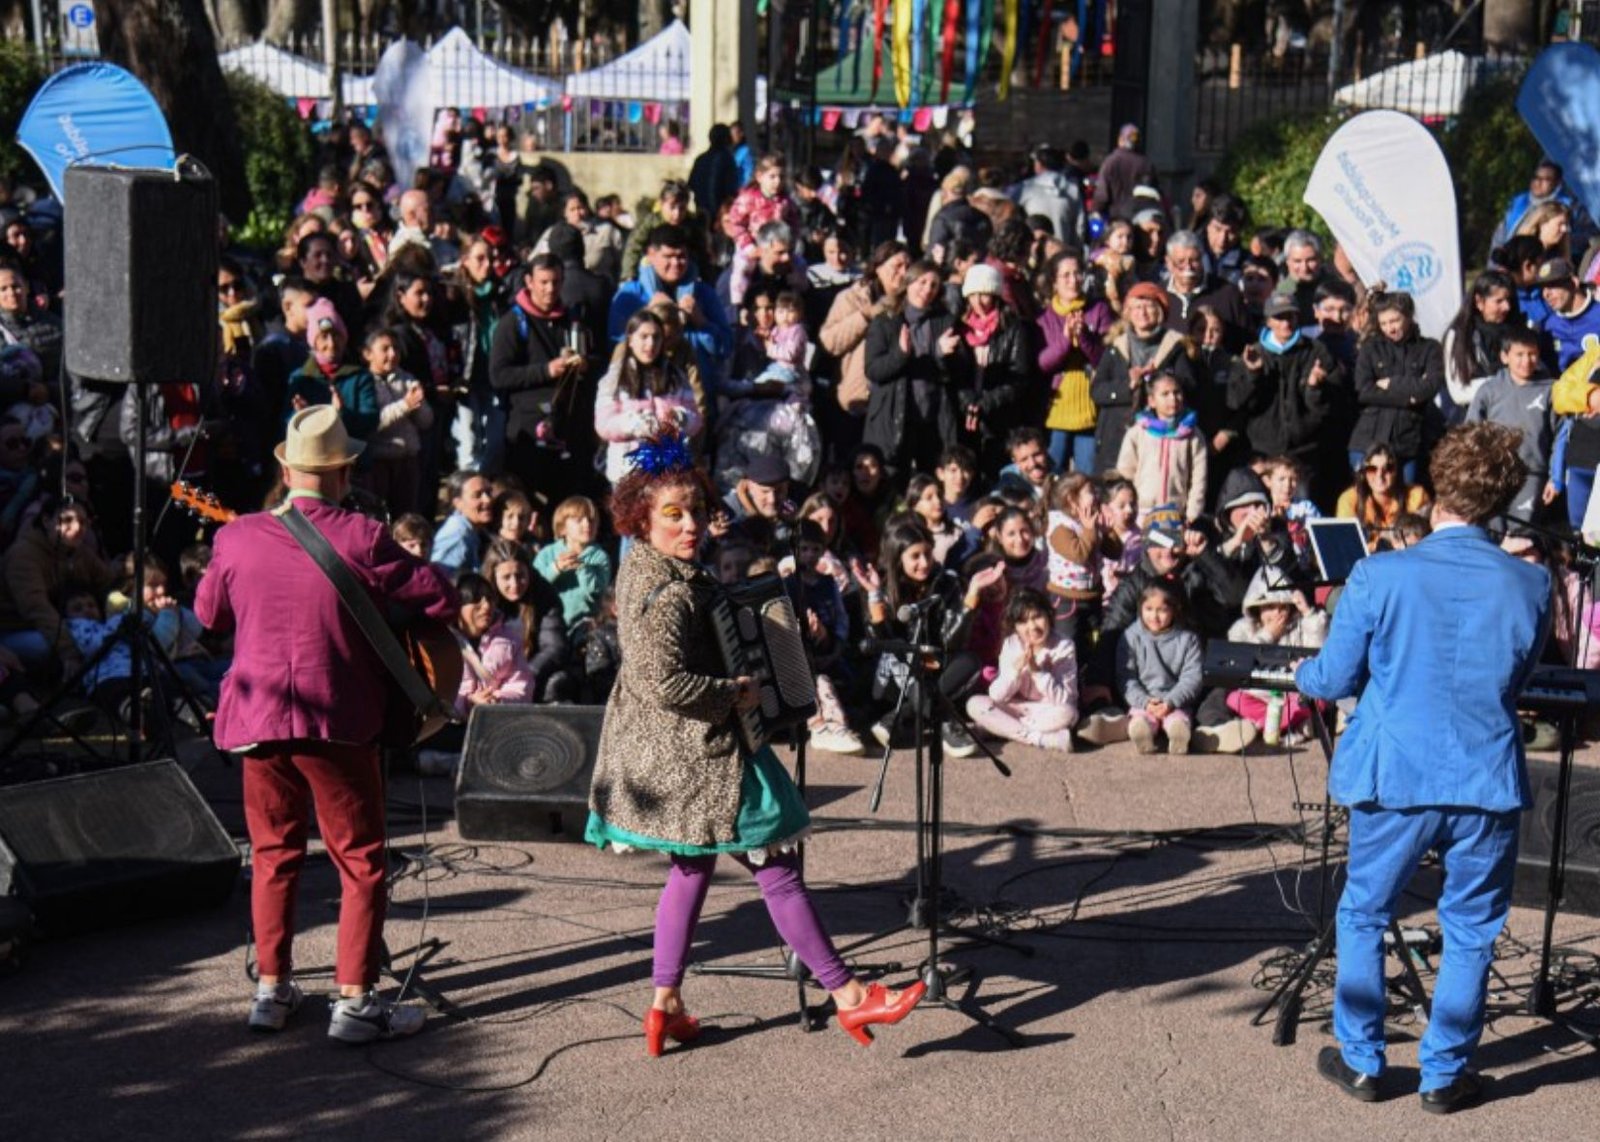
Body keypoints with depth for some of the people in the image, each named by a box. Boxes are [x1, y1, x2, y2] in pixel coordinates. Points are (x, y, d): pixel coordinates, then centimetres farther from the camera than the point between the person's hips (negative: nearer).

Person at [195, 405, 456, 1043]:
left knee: (273, 853, 18)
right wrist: (384, 596, 10)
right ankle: (354, 1002, 3)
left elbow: (209, 614, 15)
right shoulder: (361, 540, -13)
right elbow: (442, 601, -9)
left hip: (256, 719, 4)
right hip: (337, 722, -4)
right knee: (361, 862, 5)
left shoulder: (236, 539, -1)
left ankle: (272, 989, 22)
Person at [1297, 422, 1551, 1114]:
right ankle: (1444, 1076, 21)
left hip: (1396, 779, -1)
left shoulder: (1379, 577, -12)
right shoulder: (1531, 587, -4)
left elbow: (1335, 680, -2)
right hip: (1488, 785, 1)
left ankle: (1362, 1064, 24)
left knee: (1363, 916, 17)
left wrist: (1302, 674, 21)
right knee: (1470, 932, 14)